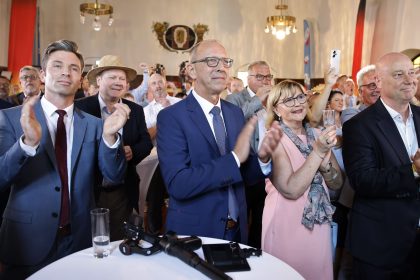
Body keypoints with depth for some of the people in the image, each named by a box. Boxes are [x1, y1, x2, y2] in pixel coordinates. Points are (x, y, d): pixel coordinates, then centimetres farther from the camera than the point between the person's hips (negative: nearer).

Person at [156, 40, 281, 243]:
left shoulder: (236, 113, 3)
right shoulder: (171, 117, -14)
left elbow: (244, 175, 5)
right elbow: (177, 184, -23)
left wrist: (262, 157, -15)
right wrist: (234, 157, -27)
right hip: (193, 232, -5)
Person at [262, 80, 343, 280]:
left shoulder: (317, 135, 1)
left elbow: (337, 183, 3)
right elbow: (290, 190, -23)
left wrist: (324, 163, -16)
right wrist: (318, 151, -25)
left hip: (319, 224, 5)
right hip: (286, 226, -5)